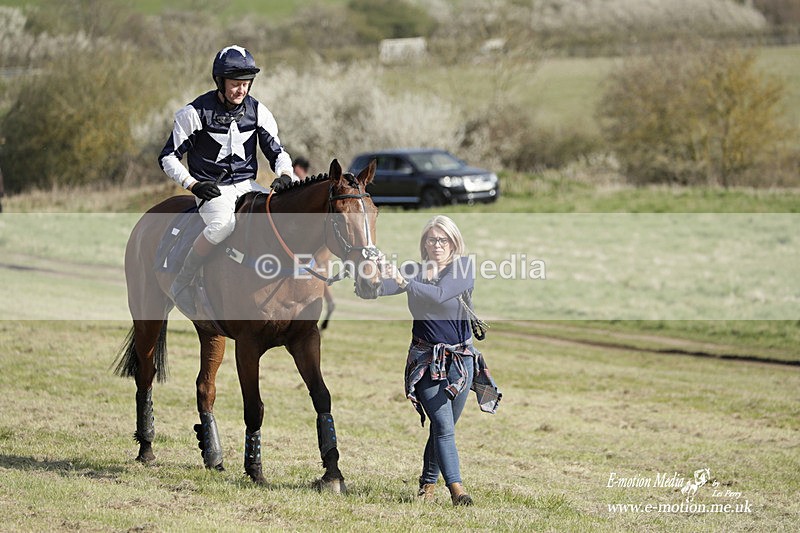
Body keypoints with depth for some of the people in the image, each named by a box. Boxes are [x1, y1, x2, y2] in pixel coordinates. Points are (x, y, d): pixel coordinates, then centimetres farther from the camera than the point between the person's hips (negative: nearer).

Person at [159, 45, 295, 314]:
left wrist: (284, 175, -12)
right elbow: (168, 157, -3)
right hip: (211, 189, -4)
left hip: (246, 186, 4)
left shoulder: (258, 111, 4)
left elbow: (277, 152, 11)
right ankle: (181, 284, -21)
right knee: (223, 223, -37)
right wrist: (193, 185, -18)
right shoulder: (195, 113, -7)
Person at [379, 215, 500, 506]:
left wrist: (403, 281, -31)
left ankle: (428, 482, 21)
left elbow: (440, 294, -21)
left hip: (460, 359, 0)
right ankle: (456, 488, -15)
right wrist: (376, 272, -32)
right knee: (443, 426, -12)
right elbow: (380, 290, -10)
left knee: (443, 428, 5)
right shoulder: (415, 271, 5)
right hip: (425, 359, 0)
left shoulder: (464, 267, -3)